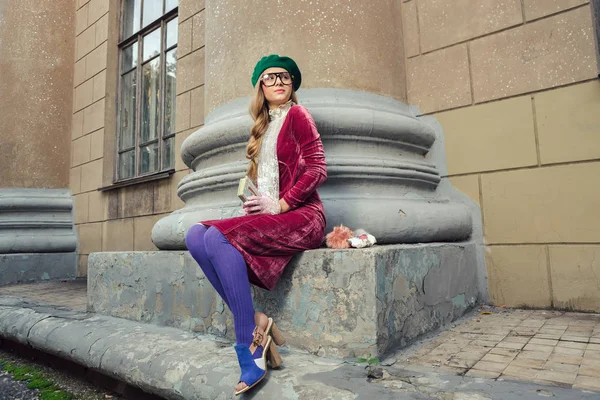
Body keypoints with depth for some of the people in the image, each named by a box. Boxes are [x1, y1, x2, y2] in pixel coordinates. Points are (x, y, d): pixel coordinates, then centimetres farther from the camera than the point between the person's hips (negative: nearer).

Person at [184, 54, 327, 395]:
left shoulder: (297, 114, 3)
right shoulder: (264, 125, 23)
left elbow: (317, 168, -9)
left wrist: (280, 204, -14)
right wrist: (254, 201, 3)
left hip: (301, 216, -7)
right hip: (270, 215, 7)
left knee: (219, 237, -28)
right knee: (196, 236, -15)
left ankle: (251, 349, -23)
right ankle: (255, 321, -17)